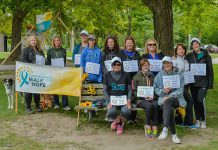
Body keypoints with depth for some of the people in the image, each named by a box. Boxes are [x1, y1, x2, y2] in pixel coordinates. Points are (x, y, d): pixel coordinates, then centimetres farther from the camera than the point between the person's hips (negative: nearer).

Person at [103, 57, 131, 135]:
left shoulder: (126, 75, 9)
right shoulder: (107, 75, 9)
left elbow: (130, 90, 8)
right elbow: (105, 90, 6)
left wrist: (129, 101, -8)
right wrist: (109, 101, -9)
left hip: (123, 98, 0)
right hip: (112, 98, 0)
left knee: (126, 111, -32)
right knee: (111, 111, -33)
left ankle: (117, 122, 6)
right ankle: (119, 122, 5)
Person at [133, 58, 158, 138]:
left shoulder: (152, 77, 21)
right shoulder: (136, 77, 11)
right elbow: (134, 91, 4)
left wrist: (153, 96, -6)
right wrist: (144, 97, -11)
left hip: (152, 98, 2)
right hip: (140, 99, -2)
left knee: (155, 105, -32)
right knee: (149, 106, -33)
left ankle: (154, 127, -29)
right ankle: (148, 126, -19)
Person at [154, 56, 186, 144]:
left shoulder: (178, 75, 6)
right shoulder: (159, 75, 12)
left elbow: (180, 90, -3)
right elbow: (156, 89, 9)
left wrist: (169, 96, -17)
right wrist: (163, 91, -13)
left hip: (176, 98, -1)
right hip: (163, 98, 1)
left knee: (167, 102, -37)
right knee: (170, 109, -34)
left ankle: (165, 129, -48)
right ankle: (173, 134, -37)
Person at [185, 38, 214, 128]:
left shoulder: (206, 56, 2)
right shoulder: (189, 56, 7)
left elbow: (210, 70, 2)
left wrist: (210, 83, -3)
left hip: (203, 82, -3)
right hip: (193, 82, 3)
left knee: (201, 100, -12)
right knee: (195, 101, 6)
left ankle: (203, 120, 2)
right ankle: (198, 120, 19)